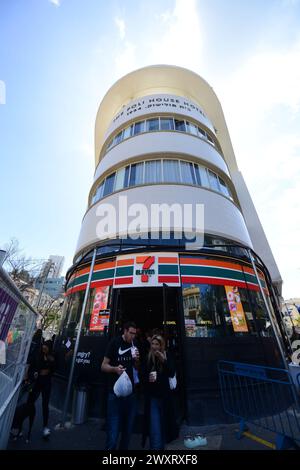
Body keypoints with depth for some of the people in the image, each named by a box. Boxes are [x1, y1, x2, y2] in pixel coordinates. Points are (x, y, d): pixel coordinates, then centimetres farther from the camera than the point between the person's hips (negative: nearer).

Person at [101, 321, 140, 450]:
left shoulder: (135, 345, 3)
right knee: (113, 430, -3)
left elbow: (137, 368, 12)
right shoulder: (115, 342, -12)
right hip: (115, 392, -5)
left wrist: (137, 360, -9)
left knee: (128, 428, 17)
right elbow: (103, 366, -10)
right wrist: (115, 368, -28)